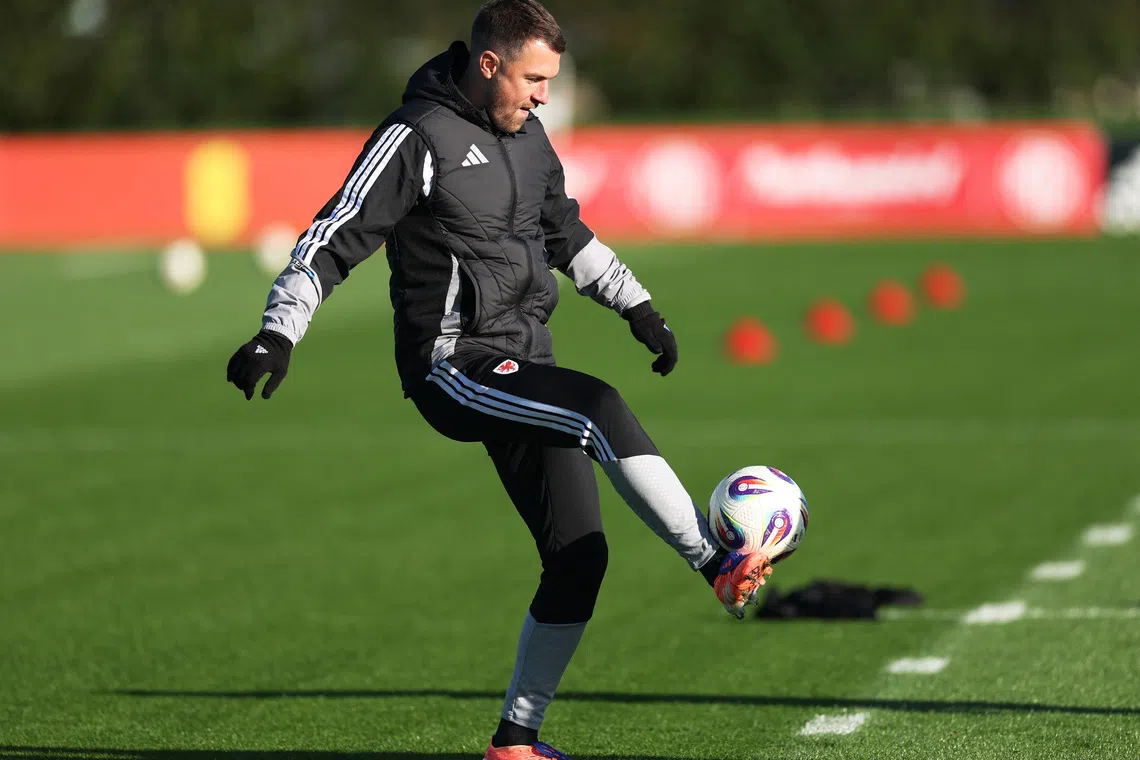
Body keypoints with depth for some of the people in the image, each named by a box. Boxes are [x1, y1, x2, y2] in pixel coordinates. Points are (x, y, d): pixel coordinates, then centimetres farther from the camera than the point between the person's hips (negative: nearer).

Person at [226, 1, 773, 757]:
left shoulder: (526, 135, 14)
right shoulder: (418, 139, -10)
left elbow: (566, 232, 30)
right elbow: (334, 240, -12)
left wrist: (637, 306, 27)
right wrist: (278, 335, -22)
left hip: (524, 367, 8)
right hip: (456, 369, -8)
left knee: (580, 555, 0)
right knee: (599, 407, -32)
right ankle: (722, 567, -32)